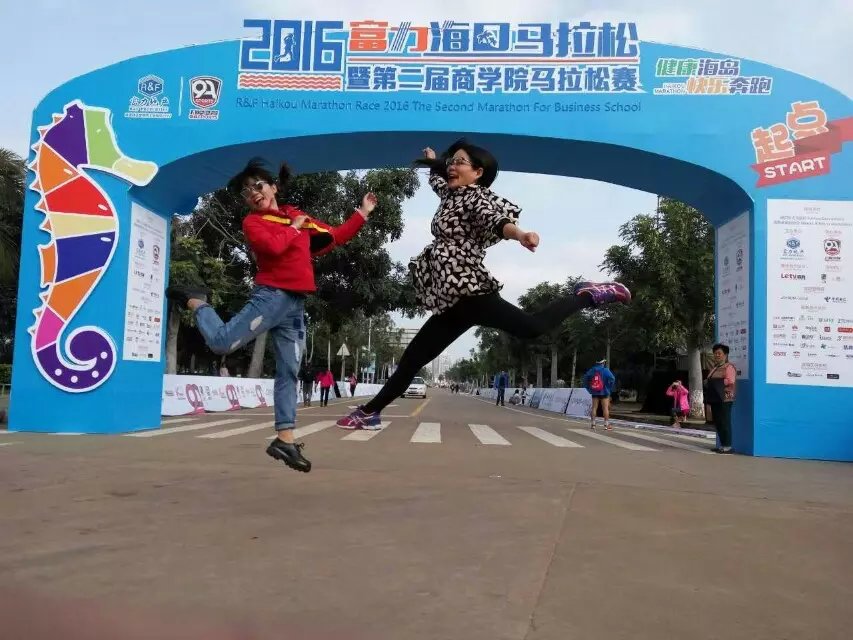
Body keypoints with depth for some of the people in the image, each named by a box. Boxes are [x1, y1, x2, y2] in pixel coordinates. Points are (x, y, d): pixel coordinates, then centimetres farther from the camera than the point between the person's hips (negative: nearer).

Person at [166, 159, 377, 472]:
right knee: (222, 342, -10)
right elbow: (274, 246, -20)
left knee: (288, 372, 4)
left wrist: (362, 213, 25)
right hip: (271, 297, -5)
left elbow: (335, 236, 25)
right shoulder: (252, 222, 1)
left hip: (296, 304, 5)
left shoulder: (298, 216, 19)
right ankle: (195, 301, 18)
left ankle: (285, 440, 7)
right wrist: (294, 227, -2)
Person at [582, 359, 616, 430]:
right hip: (604, 392, -4)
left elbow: (585, 379, 10)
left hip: (594, 393, 4)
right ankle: (606, 424, 0)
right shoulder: (605, 370, -6)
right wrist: (609, 389, -8)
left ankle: (592, 424, 8)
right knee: (605, 408, 0)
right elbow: (612, 379, -19)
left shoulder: (591, 370, 8)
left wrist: (589, 389, 11)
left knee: (594, 408, 8)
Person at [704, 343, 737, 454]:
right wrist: (707, 383, 6)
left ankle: (727, 446, 0)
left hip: (724, 400, -9)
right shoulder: (715, 368, 20)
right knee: (717, 423, 11)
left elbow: (731, 384, -15)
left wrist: (718, 383, -15)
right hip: (715, 399, 9)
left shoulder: (729, 367, -7)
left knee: (725, 422, -5)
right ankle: (722, 445, 18)